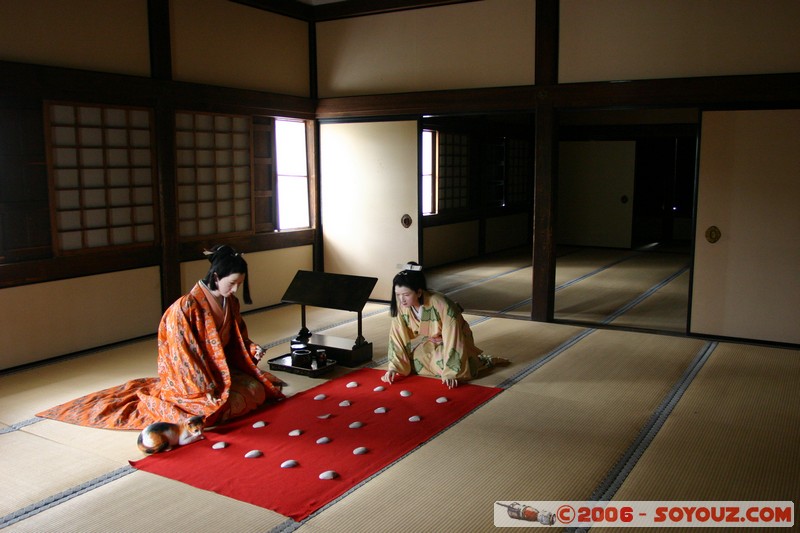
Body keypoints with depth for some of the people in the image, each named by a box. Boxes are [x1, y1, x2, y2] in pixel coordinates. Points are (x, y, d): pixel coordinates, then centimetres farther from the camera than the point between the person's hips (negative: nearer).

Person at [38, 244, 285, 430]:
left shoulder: (230, 303, 1)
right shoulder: (186, 307, -23)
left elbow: (236, 340, 14)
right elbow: (185, 356, -21)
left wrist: (252, 349, -7)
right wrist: (207, 390, -23)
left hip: (222, 370, 8)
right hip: (189, 380, -7)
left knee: (258, 389, -8)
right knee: (229, 406, -24)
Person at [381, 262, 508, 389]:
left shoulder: (441, 305, -36)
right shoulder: (400, 305, -22)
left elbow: (452, 339, -33)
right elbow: (397, 337, -15)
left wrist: (450, 373, -33)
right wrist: (394, 367, -22)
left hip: (455, 339, -5)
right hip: (430, 342, 5)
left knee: (459, 371, -27)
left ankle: (485, 360, 4)